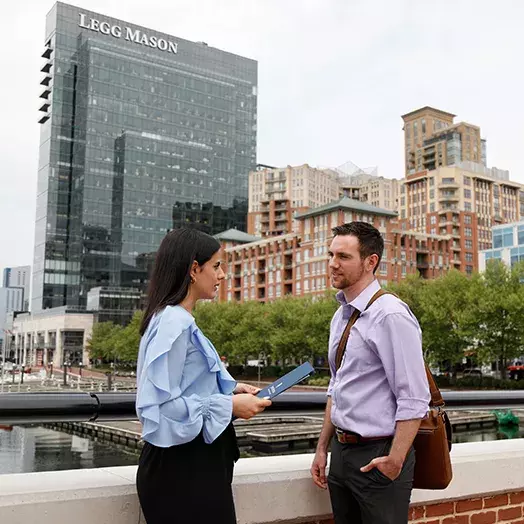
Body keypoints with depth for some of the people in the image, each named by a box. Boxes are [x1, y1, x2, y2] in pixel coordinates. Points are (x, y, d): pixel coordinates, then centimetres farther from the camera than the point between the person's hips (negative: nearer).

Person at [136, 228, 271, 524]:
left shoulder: (178, 319, 11)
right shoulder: (174, 322, -19)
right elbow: (159, 405, -25)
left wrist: (229, 389, 8)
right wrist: (229, 406, -19)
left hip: (193, 461, 10)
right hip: (181, 466, -10)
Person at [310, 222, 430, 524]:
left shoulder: (391, 316, -18)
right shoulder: (341, 317, 8)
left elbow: (414, 400, -19)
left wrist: (395, 462, -18)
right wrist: (323, 448, 14)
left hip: (378, 456, -8)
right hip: (342, 453, 8)